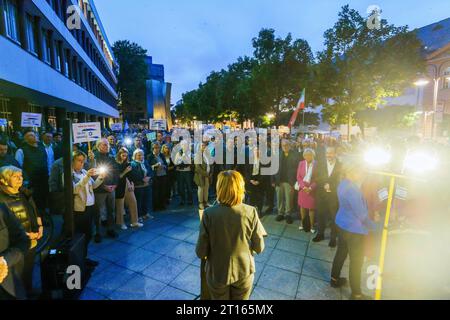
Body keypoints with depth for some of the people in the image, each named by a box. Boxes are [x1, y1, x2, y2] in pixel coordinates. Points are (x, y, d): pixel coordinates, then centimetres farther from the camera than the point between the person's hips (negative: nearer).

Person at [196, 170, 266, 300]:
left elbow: (201, 252, -16)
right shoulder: (251, 212, -20)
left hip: (217, 273, 0)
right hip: (244, 272, 1)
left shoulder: (209, 213, -24)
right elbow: (259, 248, -10)